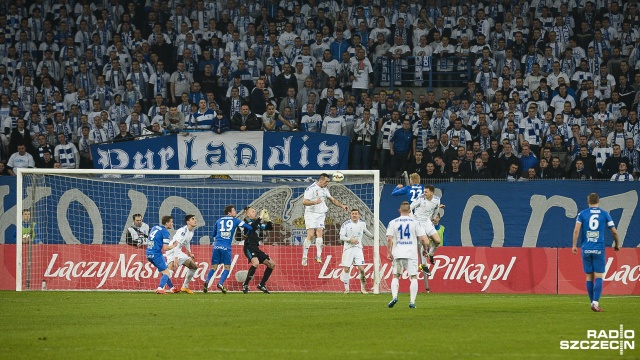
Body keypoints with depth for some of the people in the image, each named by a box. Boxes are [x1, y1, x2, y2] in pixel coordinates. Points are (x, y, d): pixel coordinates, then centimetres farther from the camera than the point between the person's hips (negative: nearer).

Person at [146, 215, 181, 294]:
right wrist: (174, 246, 1)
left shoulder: (155, 227, 13)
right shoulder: (165, 232, -11)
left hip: (149, 254, 8)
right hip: (156, 254, -8)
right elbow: (165, 248, -16)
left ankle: (172, 288, 27)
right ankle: (160, 288, -19)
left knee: (164, 271, 21)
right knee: (167, 273, -2)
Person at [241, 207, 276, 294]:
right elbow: (252, 226, -26)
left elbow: (270, 228, 19)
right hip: (249, 247, -8)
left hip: (256, 248, 8)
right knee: (256, 263, -33)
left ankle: (262, 285, 15)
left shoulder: (258, 223, 18)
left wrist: (268, 220, 2)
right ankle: (245, 285, -20)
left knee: (272, 264, 7)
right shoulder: (247, 221, -3)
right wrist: (261, 217, -22)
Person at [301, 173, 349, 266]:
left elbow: (332, 199, 21)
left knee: (319, 234, -8)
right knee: (310, 235, -12)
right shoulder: (311, 189, -11)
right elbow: (304, 202, -17)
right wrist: (315, 202, -32)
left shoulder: (324, 189, 13)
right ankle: (304, 257, -7)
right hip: (311, 214, -6)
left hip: (320, 215, 6)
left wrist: (342, 205, 10)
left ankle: (318, 255, -12)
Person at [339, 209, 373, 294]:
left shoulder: (362, 223, 4)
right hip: (348, 249, -2)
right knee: (346, 269, -2)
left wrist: (373, 236, 33)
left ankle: (363, 288, 5)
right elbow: (341, 236, -8)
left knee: (361, 268, -7)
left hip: (358, 248, 2)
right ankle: (346, 288, 12)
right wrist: (350, 239, -22)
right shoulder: (346, 224, -7)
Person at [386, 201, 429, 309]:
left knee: (396, 276, 13)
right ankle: (412, 301, -5)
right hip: (411, 254, -1)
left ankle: (394, 296, -6)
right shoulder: (415, 222, 1)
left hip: (397, 254, 1)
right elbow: (422, 238, -2)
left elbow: (389, 239, -4)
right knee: (414, 277, 4)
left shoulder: (393, 222, 3)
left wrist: (389, 253, 5)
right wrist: (425, 249, 14)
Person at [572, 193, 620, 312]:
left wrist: (574, 245, 0)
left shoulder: (582, 214, 5)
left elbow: (576, 230, -5)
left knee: (589, 276, 10)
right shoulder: (604, 214, 5)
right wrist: (617, 244, 22)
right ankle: (595, 302, -18)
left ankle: (593, 302, 14)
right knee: (598, 277, -4)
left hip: (586, 249, 1)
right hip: (599, 249, -1)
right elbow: (614, 231, 7)